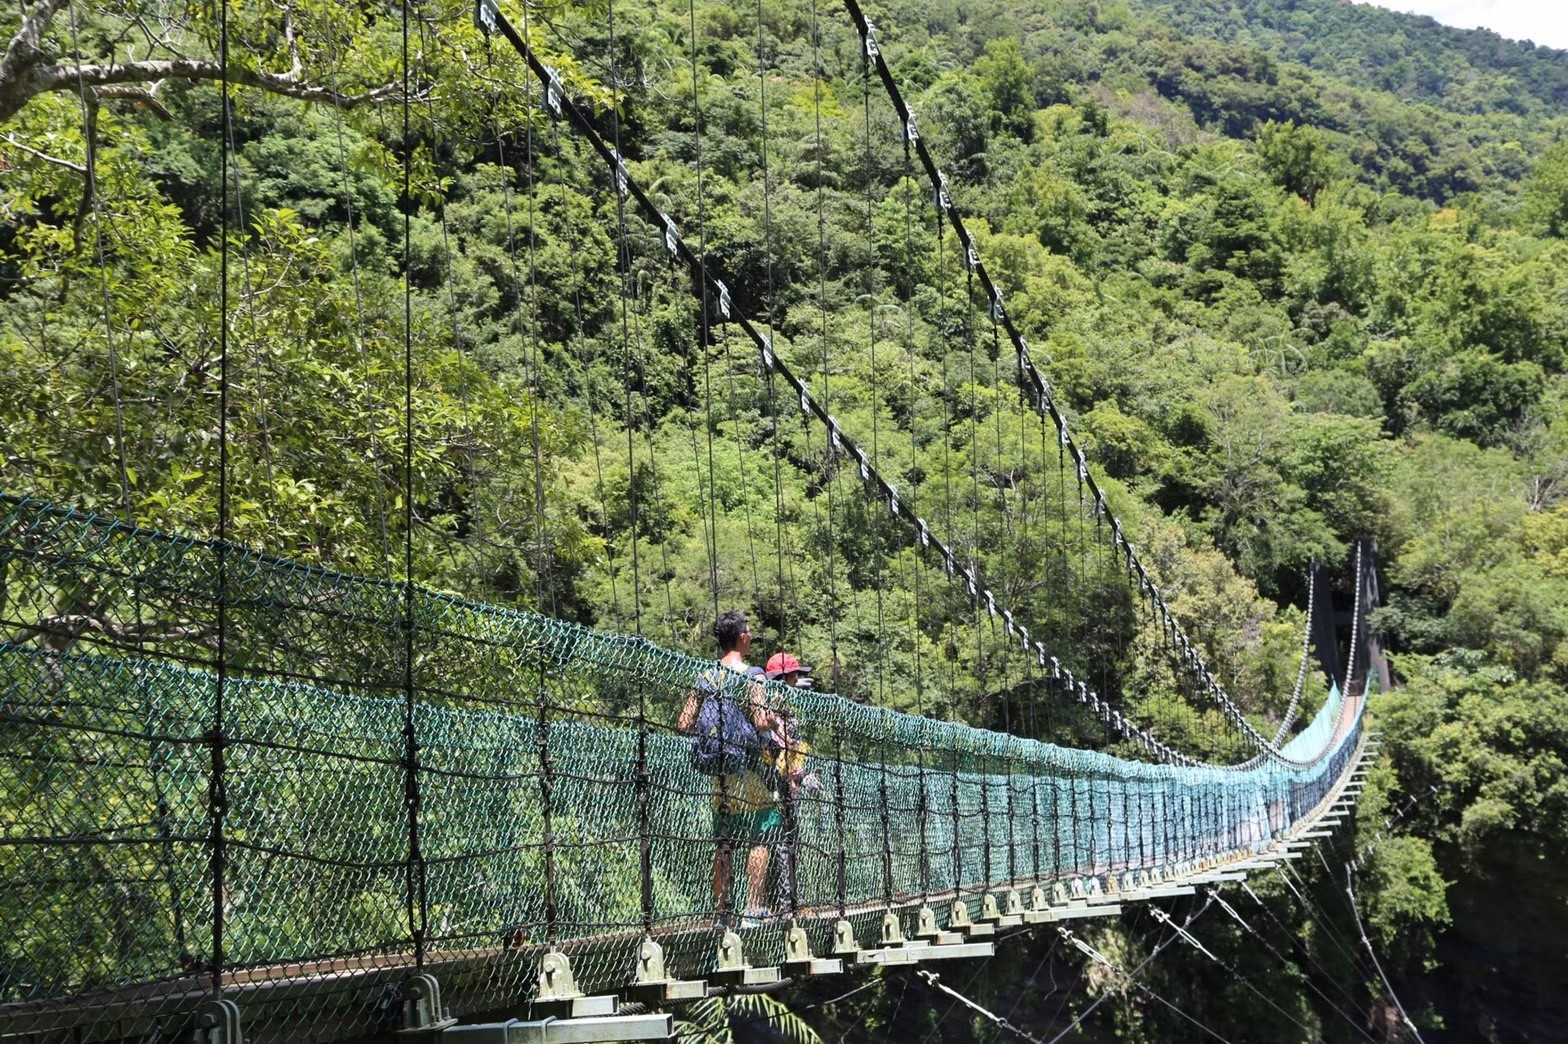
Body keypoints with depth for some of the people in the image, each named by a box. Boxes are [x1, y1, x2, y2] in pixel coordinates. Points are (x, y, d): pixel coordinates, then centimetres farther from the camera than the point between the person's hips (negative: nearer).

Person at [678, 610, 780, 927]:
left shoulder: (705, 679, 8)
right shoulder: (750, 677, -10)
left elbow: (685, 724, 6)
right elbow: (761, 722, -19)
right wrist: (775, 722, 2)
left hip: (719, 770, 6)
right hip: (748, 768, -6)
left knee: (724, 845, 10)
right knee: (759, 840, -1)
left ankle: (721, 913, 11)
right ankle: (753, 910, -5)